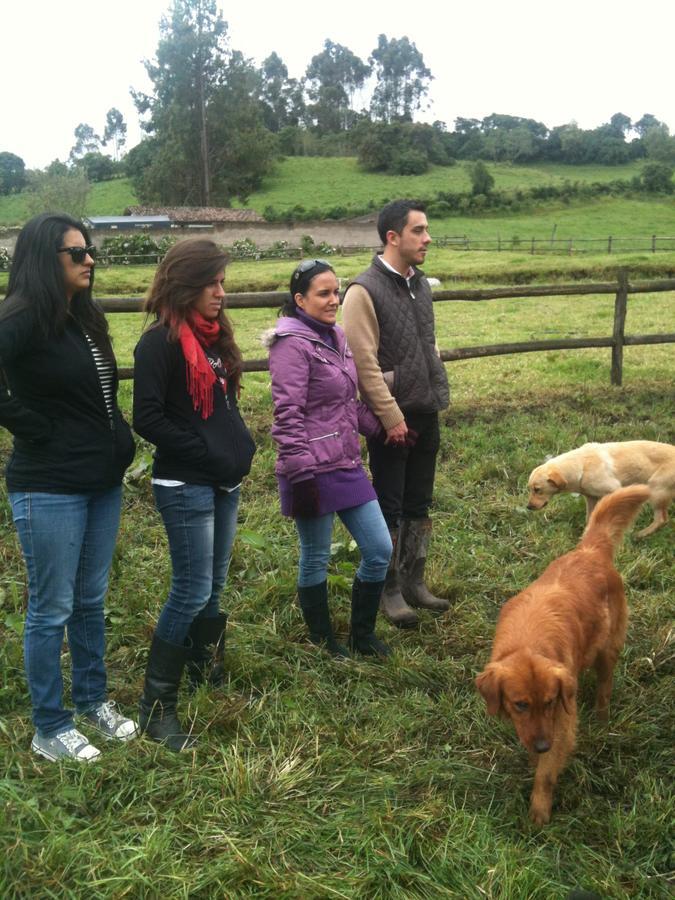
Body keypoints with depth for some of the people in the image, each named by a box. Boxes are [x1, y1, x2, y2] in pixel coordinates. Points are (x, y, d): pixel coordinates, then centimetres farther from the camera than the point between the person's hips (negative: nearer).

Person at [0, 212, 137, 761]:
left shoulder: (87, 318, 10)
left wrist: (117, 444, 9)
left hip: (103, 482, 8)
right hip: (49, 488, -8)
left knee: (91, 602, 18)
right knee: (51, 610, 5)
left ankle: (93, 702, 35)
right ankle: (50, 730, 20)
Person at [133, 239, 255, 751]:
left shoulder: (214, 335, 11)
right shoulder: (161, 343, -14)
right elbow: (147, 419, -18)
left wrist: (241, 446, 6)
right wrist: (207, 453, -17)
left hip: (225, 483, 8)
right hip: (185, 487, -8)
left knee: (212, 588, 17)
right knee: (192, 592, -5)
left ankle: (209, 676, 33)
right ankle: (157, 707, 7)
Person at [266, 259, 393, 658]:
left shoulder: (337, 336, 11)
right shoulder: (293, 344, -13)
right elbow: (288, 416, -18)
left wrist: (381, 428, 18)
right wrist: (301, 476, -20)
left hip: (347, 466, 8)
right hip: (313, 471, -8)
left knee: (380, 550, 10)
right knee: (316, 560, 8)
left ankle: (362, 635, 29)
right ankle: (325, 644, 26)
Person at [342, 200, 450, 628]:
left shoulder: (420, 283, 9)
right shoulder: (365, 290, -15)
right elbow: (365, 364, -18)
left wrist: (437, 393, 12)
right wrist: (393, 417, -17)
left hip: (427, 415, 7)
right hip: (392, 419, -7)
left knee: (419, 506, 15)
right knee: (390, 509, 5)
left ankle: (414, 582, 28)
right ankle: (390, 590, 18)